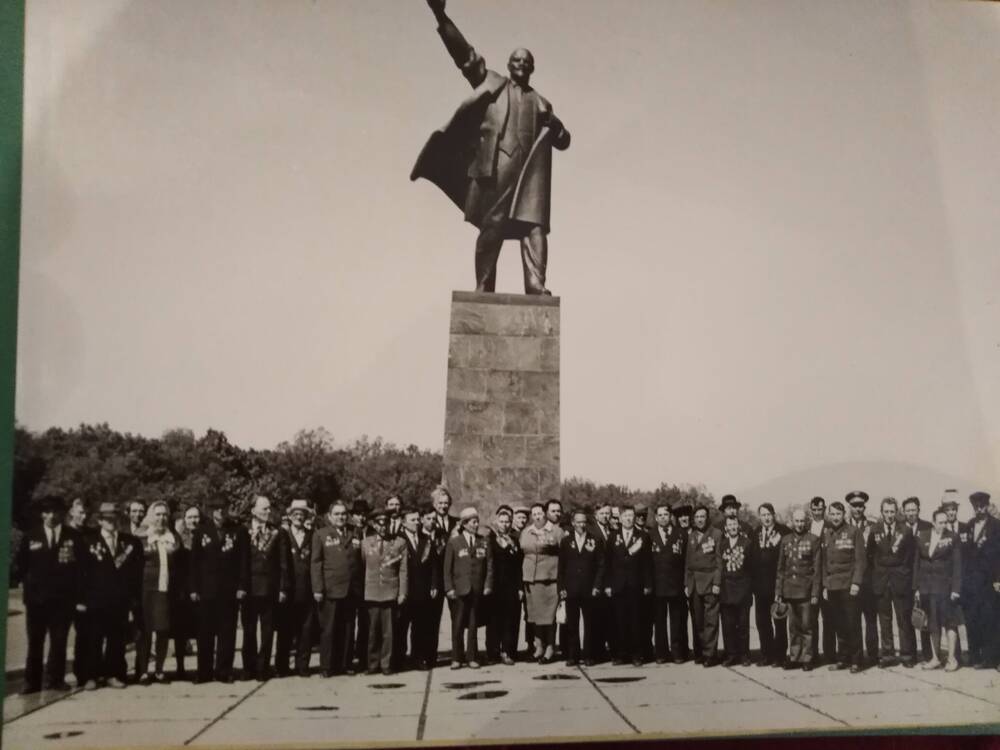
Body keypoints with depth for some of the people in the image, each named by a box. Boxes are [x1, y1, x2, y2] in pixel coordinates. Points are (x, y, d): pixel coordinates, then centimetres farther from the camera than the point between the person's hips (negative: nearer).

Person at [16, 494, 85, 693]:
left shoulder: (74, 538, 0)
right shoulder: (30, 537, 4)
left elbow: (81, 568, -1)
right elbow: (22, 565, 10)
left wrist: (79, 596, -5)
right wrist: (30, 584, 3)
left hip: (63, 598, -1)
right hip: (36, 598, 1)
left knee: (59, 641, 4)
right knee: (35, 642, 6)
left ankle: (55, 679, 13)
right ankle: (32, 682, 11)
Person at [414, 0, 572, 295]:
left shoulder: (539, 102, 27)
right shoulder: (491, 83, 20)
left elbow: (563, 141, 22)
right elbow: (464, 53, 10)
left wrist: (554, 126, -1)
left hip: (530, 169, 2)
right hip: (497, 166, -2)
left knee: (534, 226, -12)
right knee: (491, 226, -7)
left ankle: (536, 287, -22)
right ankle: (483, 289, -7)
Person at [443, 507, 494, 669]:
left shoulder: (484, 542, 8)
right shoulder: (454, 542, 2)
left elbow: (489, 565, 7)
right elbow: (447, 567, 1)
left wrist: (488, 585, -2)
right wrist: (449, 588, -5)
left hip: (478, 590, 2)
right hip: (459, 589, -2)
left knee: (473, 625, 6)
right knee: (457, 625, 2)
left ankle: (472, 658, 13)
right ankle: (457, 658, 10)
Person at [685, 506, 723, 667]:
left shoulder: (716, 534, 1)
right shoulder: (691, 536, 15)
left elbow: (719, 560, -4)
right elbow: (687, 561, 15)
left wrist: (717, 583, -10)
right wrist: (686, 584, 9)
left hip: (710, 581, -4)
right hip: (693, 583, 4)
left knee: (710, 620, -6)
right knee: (697, 620, 5)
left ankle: (709, 654, -3)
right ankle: (699, 653, 12)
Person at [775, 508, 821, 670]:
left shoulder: (814, 540, -1)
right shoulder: (785, 540, 10)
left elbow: (817, 569, -3)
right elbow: (780, 568, 12)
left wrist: (815, 593, -8)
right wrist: (778, 592, 8)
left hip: (805, 590, -3)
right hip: (789, 589, 3)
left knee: (806, 625, 0)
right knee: (793, 626, 7)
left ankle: (807, 658, 8)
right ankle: (794, 657, 13)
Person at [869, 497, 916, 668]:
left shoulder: (905, 530, -3)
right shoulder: (875, 530, 4)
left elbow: (910, 556, 0)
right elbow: (870, 555, 10)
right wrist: (876, 573, 5)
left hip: (901, 580, -2)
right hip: (881, 580, 2)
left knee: (904, 619, 1)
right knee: (884, 620, 6)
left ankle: (907, 654, 9)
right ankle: (887, 654, 12)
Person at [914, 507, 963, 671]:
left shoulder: (953, 538, -3)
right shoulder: (922, 537, 6)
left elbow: (957, 564, -5)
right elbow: (917, 563, 8)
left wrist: (956, 588, -11)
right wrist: (916, 588, 5)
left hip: (944, 586, -3)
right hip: (926, 586, 4)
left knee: (949, 621, -2)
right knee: (933, 624, 8)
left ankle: (952, 658, 6)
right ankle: (936, 658, 15)